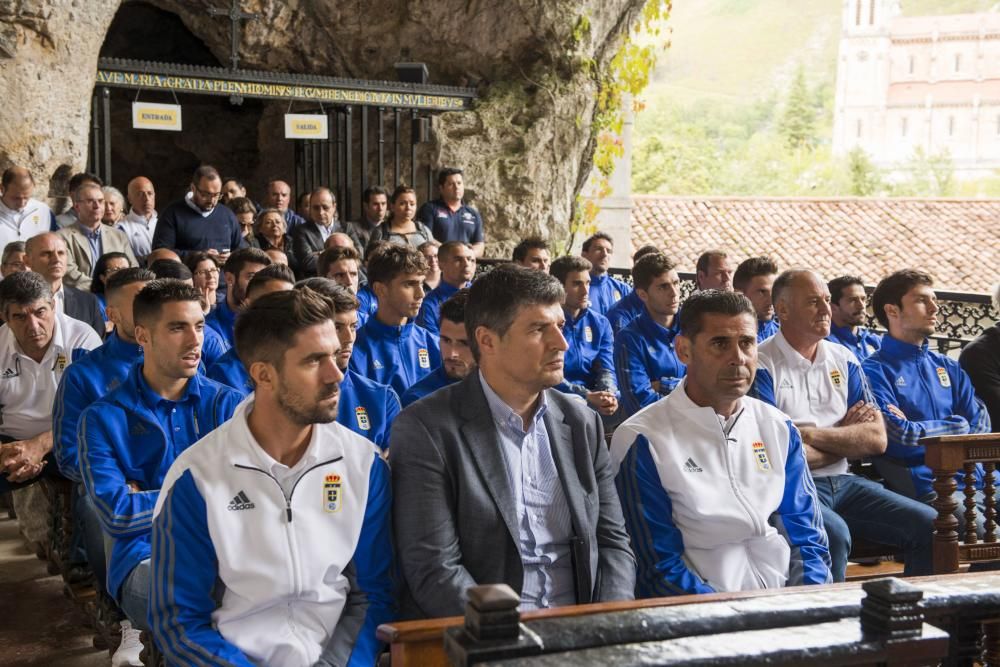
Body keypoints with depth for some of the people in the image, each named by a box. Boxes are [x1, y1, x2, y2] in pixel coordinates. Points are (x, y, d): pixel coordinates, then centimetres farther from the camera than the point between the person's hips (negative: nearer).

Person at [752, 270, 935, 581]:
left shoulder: (844, 360, 12)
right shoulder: (761, 365, -7)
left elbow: (877, 440, 3)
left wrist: (809, 433, -10)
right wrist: (847, 436, -1)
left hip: (842, 482, 6)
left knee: (930, 525, -7)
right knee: (834, 534, -35)